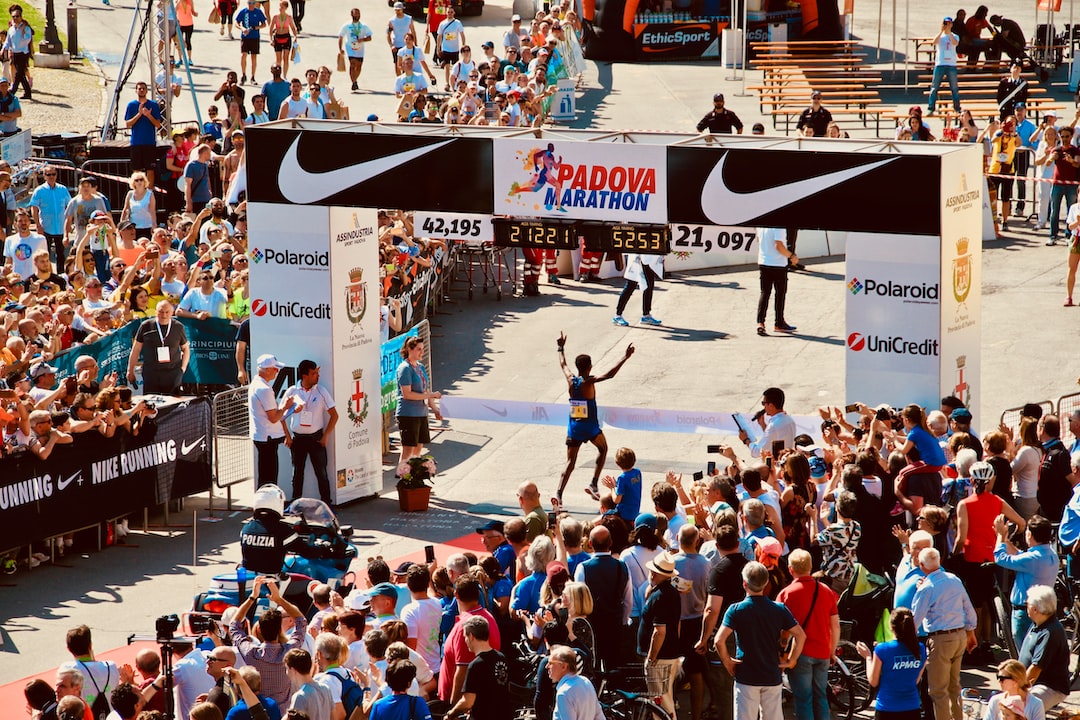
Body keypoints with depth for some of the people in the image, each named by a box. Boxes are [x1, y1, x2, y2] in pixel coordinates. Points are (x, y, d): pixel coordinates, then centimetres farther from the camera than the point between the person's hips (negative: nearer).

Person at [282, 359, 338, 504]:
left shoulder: (321, 392, -4)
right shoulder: (292, 392, -2)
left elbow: (334, 415, 0)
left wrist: (326, 436, -6)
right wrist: (287, 436, 1)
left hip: (316, 437, -1)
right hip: (297, 438, 1)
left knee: (321, 473, 0)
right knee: (297, 474, 9)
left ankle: (326, 505, 7)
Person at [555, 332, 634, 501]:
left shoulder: (570, 380, -1)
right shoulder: (589, 382, -15)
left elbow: (563, 364, 18)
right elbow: (609, 374, -25)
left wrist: (561, 348, 34)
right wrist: (626, 357, -22)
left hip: (574, 426, 4)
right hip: (590, 426, -4)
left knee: (570, 463, 6)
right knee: (603, 449, 25)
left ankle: (559, 493, -11)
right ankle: (594, 484, 13)